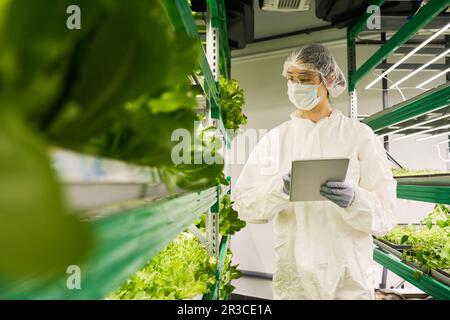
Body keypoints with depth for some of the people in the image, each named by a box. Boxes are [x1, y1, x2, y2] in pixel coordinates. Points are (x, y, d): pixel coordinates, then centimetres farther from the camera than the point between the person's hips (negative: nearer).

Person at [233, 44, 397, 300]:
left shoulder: (359, 135, -4)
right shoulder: (274, 139, 1)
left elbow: (385, 215, -6)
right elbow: (245, 204, -5)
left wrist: (353, 200, -26)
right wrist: (281, 190, -23)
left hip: (349, 275, -1)